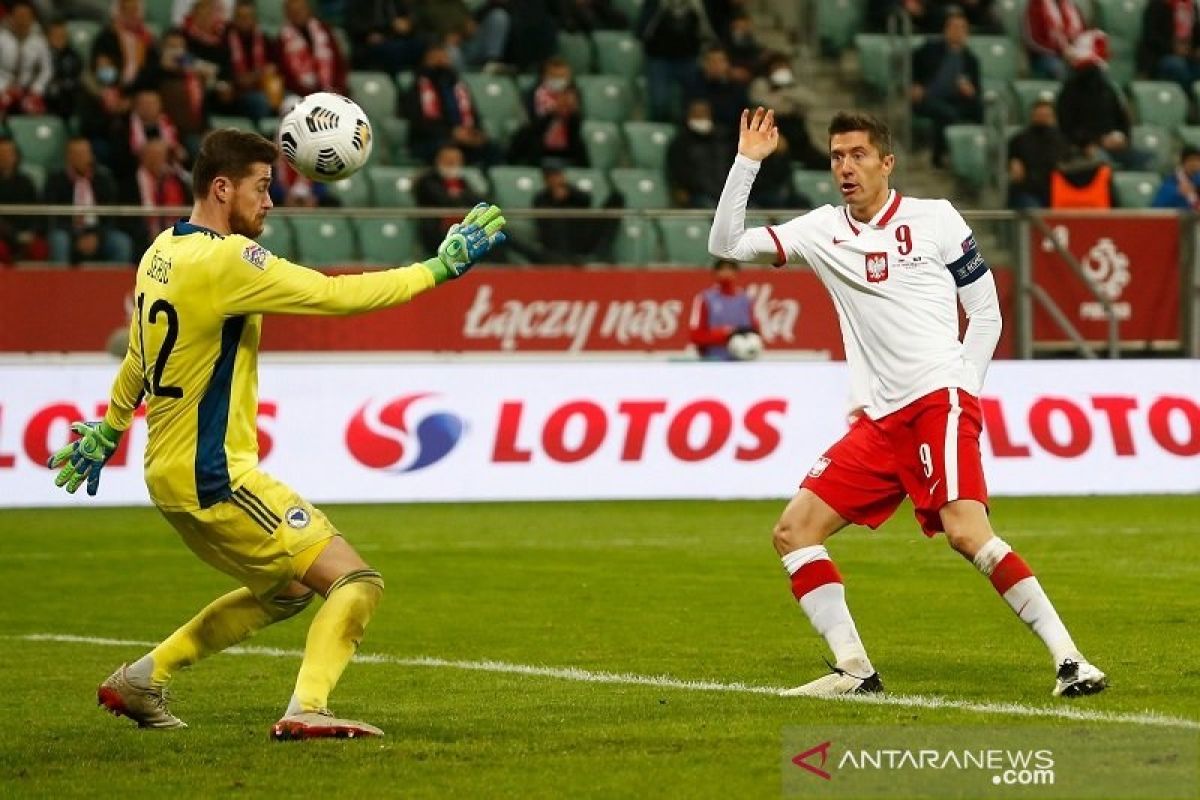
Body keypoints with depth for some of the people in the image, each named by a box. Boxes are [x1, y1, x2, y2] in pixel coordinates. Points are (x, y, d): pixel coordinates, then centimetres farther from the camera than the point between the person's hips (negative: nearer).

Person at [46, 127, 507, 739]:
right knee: (355, 580, -11)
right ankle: (307, 709, -26)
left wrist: (108, 430, 38)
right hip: (213, 476, -10)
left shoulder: (162, 252, 9)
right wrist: (439, 267, -13)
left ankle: (140, 680, 27)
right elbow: (337, 295, -21)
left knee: (285, 590, 24)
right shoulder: (226, 259, -19)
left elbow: (138, 355, 25)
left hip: (172, 471, 10)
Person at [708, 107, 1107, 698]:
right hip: (878, 422, 6)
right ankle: (855, 671, 1)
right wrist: (746, 162, 2)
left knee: (966, 532, -25)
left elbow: (986, 313, 7)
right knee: (793, 532, -2)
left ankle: (1068, 659, -23)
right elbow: (726, 245, 10)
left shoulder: (934, 219, 3)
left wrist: (962, 389, -4)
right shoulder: (822, 230, 13)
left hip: (940, 400, -6)